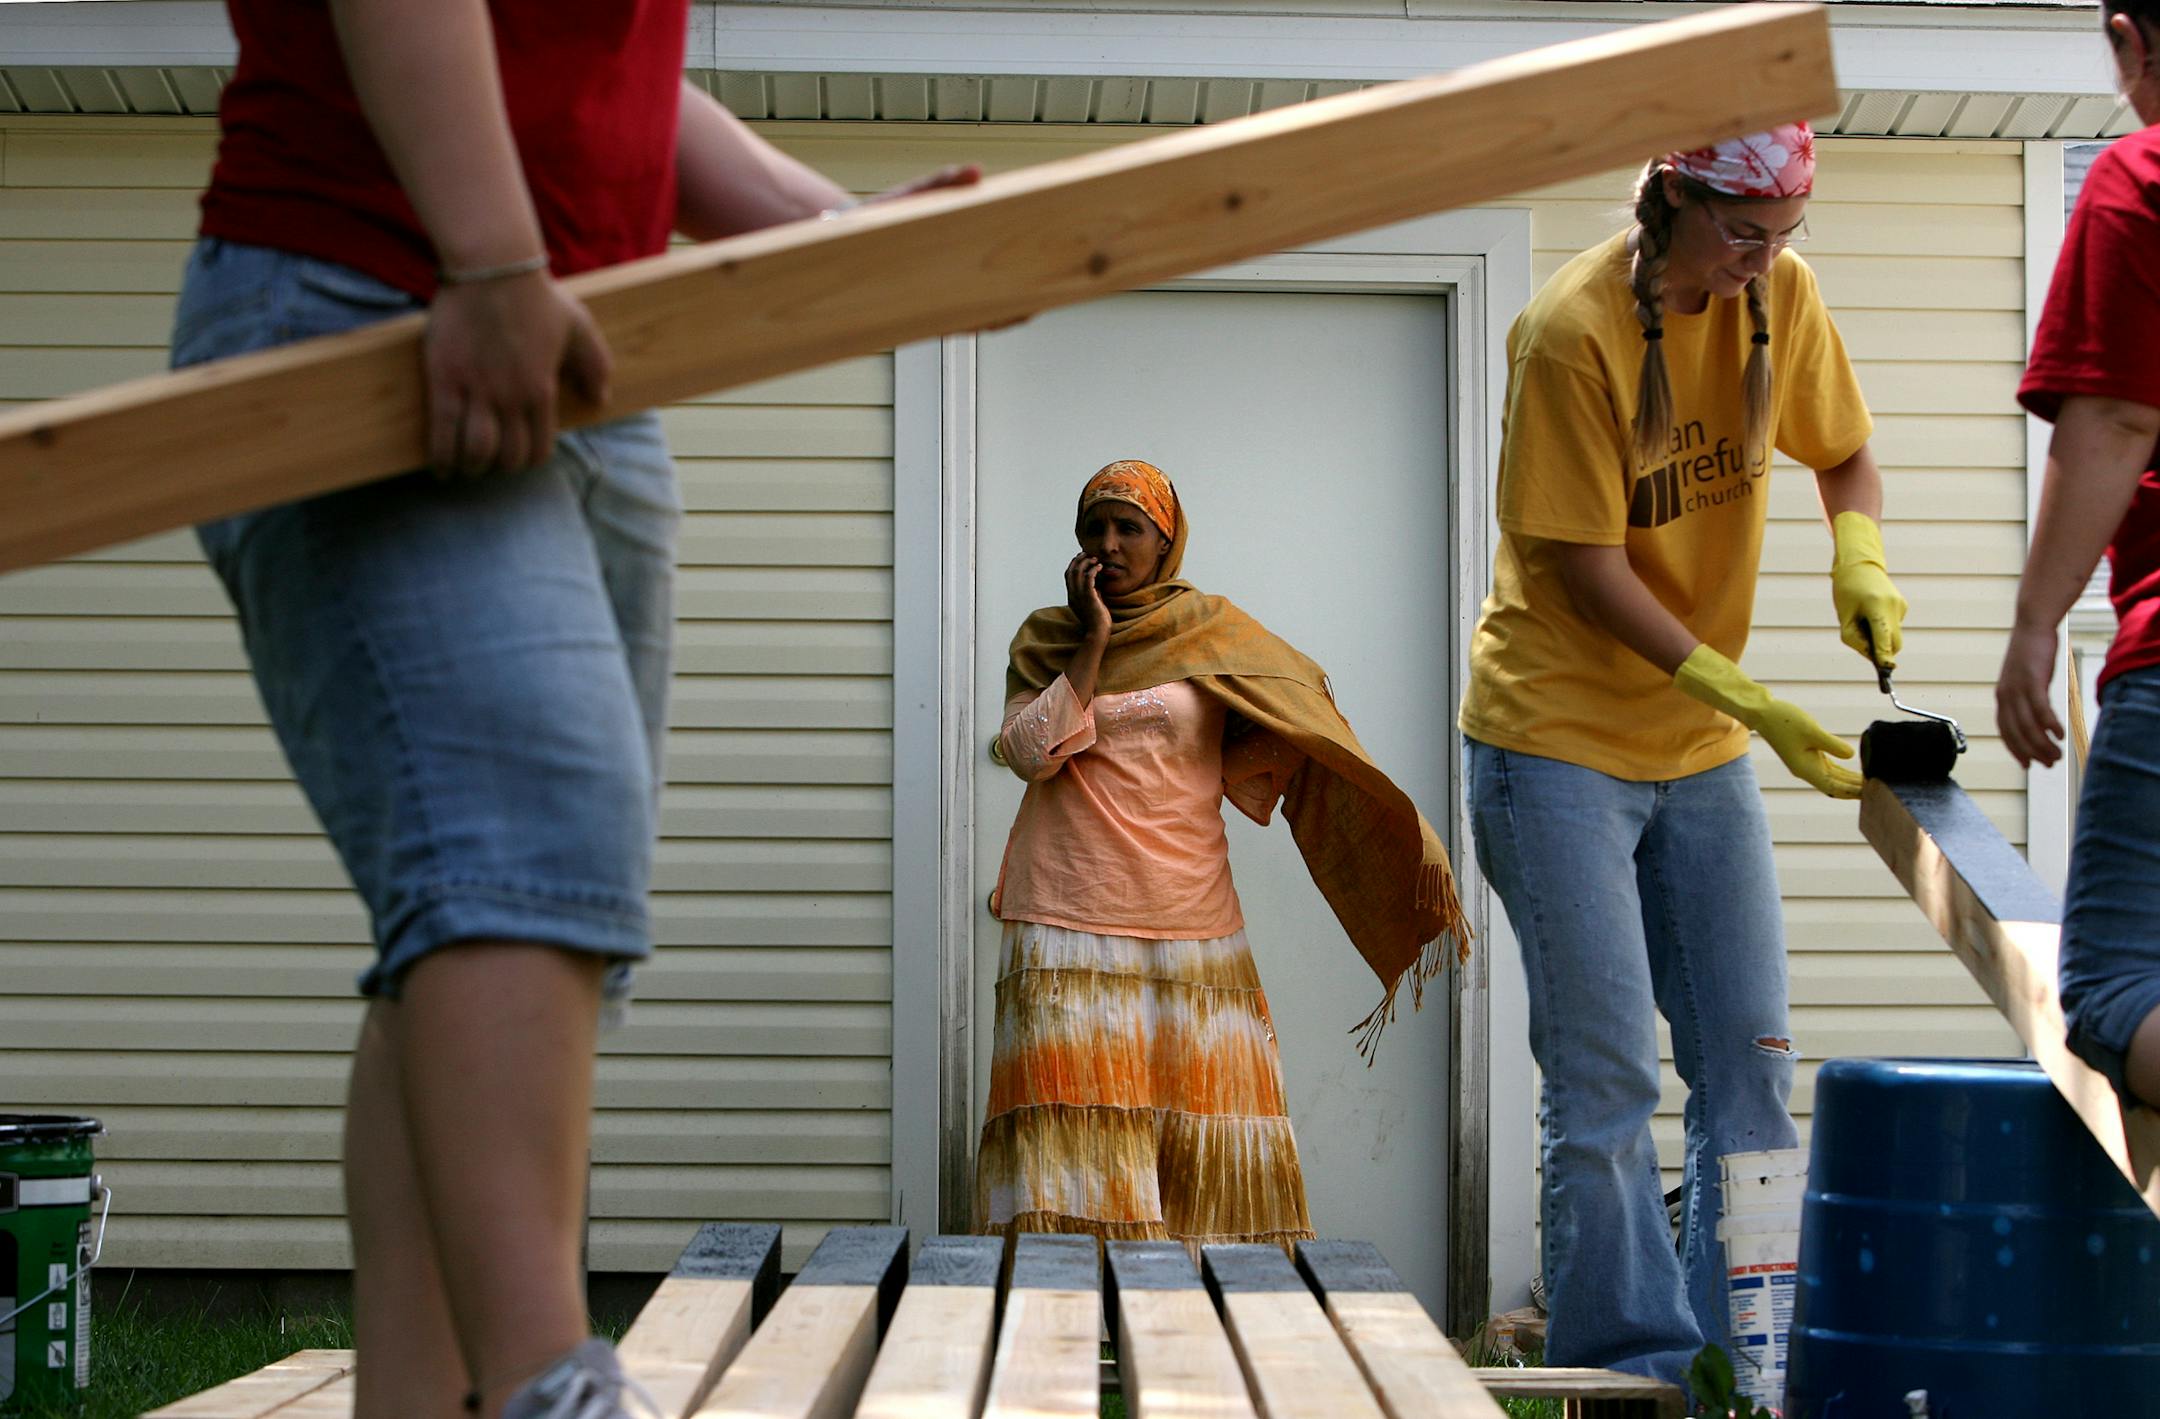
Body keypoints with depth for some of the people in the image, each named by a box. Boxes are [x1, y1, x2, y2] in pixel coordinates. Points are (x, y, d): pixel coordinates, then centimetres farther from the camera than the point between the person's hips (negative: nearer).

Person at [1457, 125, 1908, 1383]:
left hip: (1702, 747, 6)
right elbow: (1587, 568, -18)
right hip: (1560, 737, -6)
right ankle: (1635, 1366, -1)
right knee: (1607, 1080, -7)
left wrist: (1860, 553, -10)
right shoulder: (1574, 332, -20)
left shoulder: (1782, 296, -2)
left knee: (1751, 1062, 5)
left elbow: (1846, 455, 13)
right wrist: (1750, 701, -23)